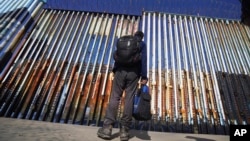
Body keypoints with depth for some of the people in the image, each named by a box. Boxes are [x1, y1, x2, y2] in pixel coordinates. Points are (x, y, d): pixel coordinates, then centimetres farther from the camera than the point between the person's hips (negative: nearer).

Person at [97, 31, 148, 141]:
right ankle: (124, 130, -1)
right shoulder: (142, 44, 13)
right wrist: (144, 77, -5)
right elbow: (143, 60, 0)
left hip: (120, 71, 2)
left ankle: (107, 126, -7)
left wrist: (115, 71, 17)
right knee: (129, 99, -2)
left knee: (115, 97, -1)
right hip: (133, 73, -1)